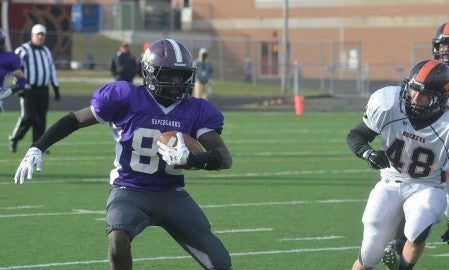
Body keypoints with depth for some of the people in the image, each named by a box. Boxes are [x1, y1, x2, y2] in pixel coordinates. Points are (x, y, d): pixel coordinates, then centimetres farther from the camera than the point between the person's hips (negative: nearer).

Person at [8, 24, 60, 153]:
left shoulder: (46, 51, 17)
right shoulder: (23, 50, -2)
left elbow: (52, 71, 21)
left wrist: (56, 91, 18)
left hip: (43, 90, 6)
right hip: (29, 89, -5)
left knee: (41, 119, 1)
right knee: (27, 117, -12)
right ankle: (14, 139, 7)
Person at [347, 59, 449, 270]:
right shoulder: (388, 105, -17)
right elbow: (356, 135, -3)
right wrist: (367, 153, -24)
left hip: (427, 188, -2)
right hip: (391, 184, 2)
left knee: (417, 233, -31)